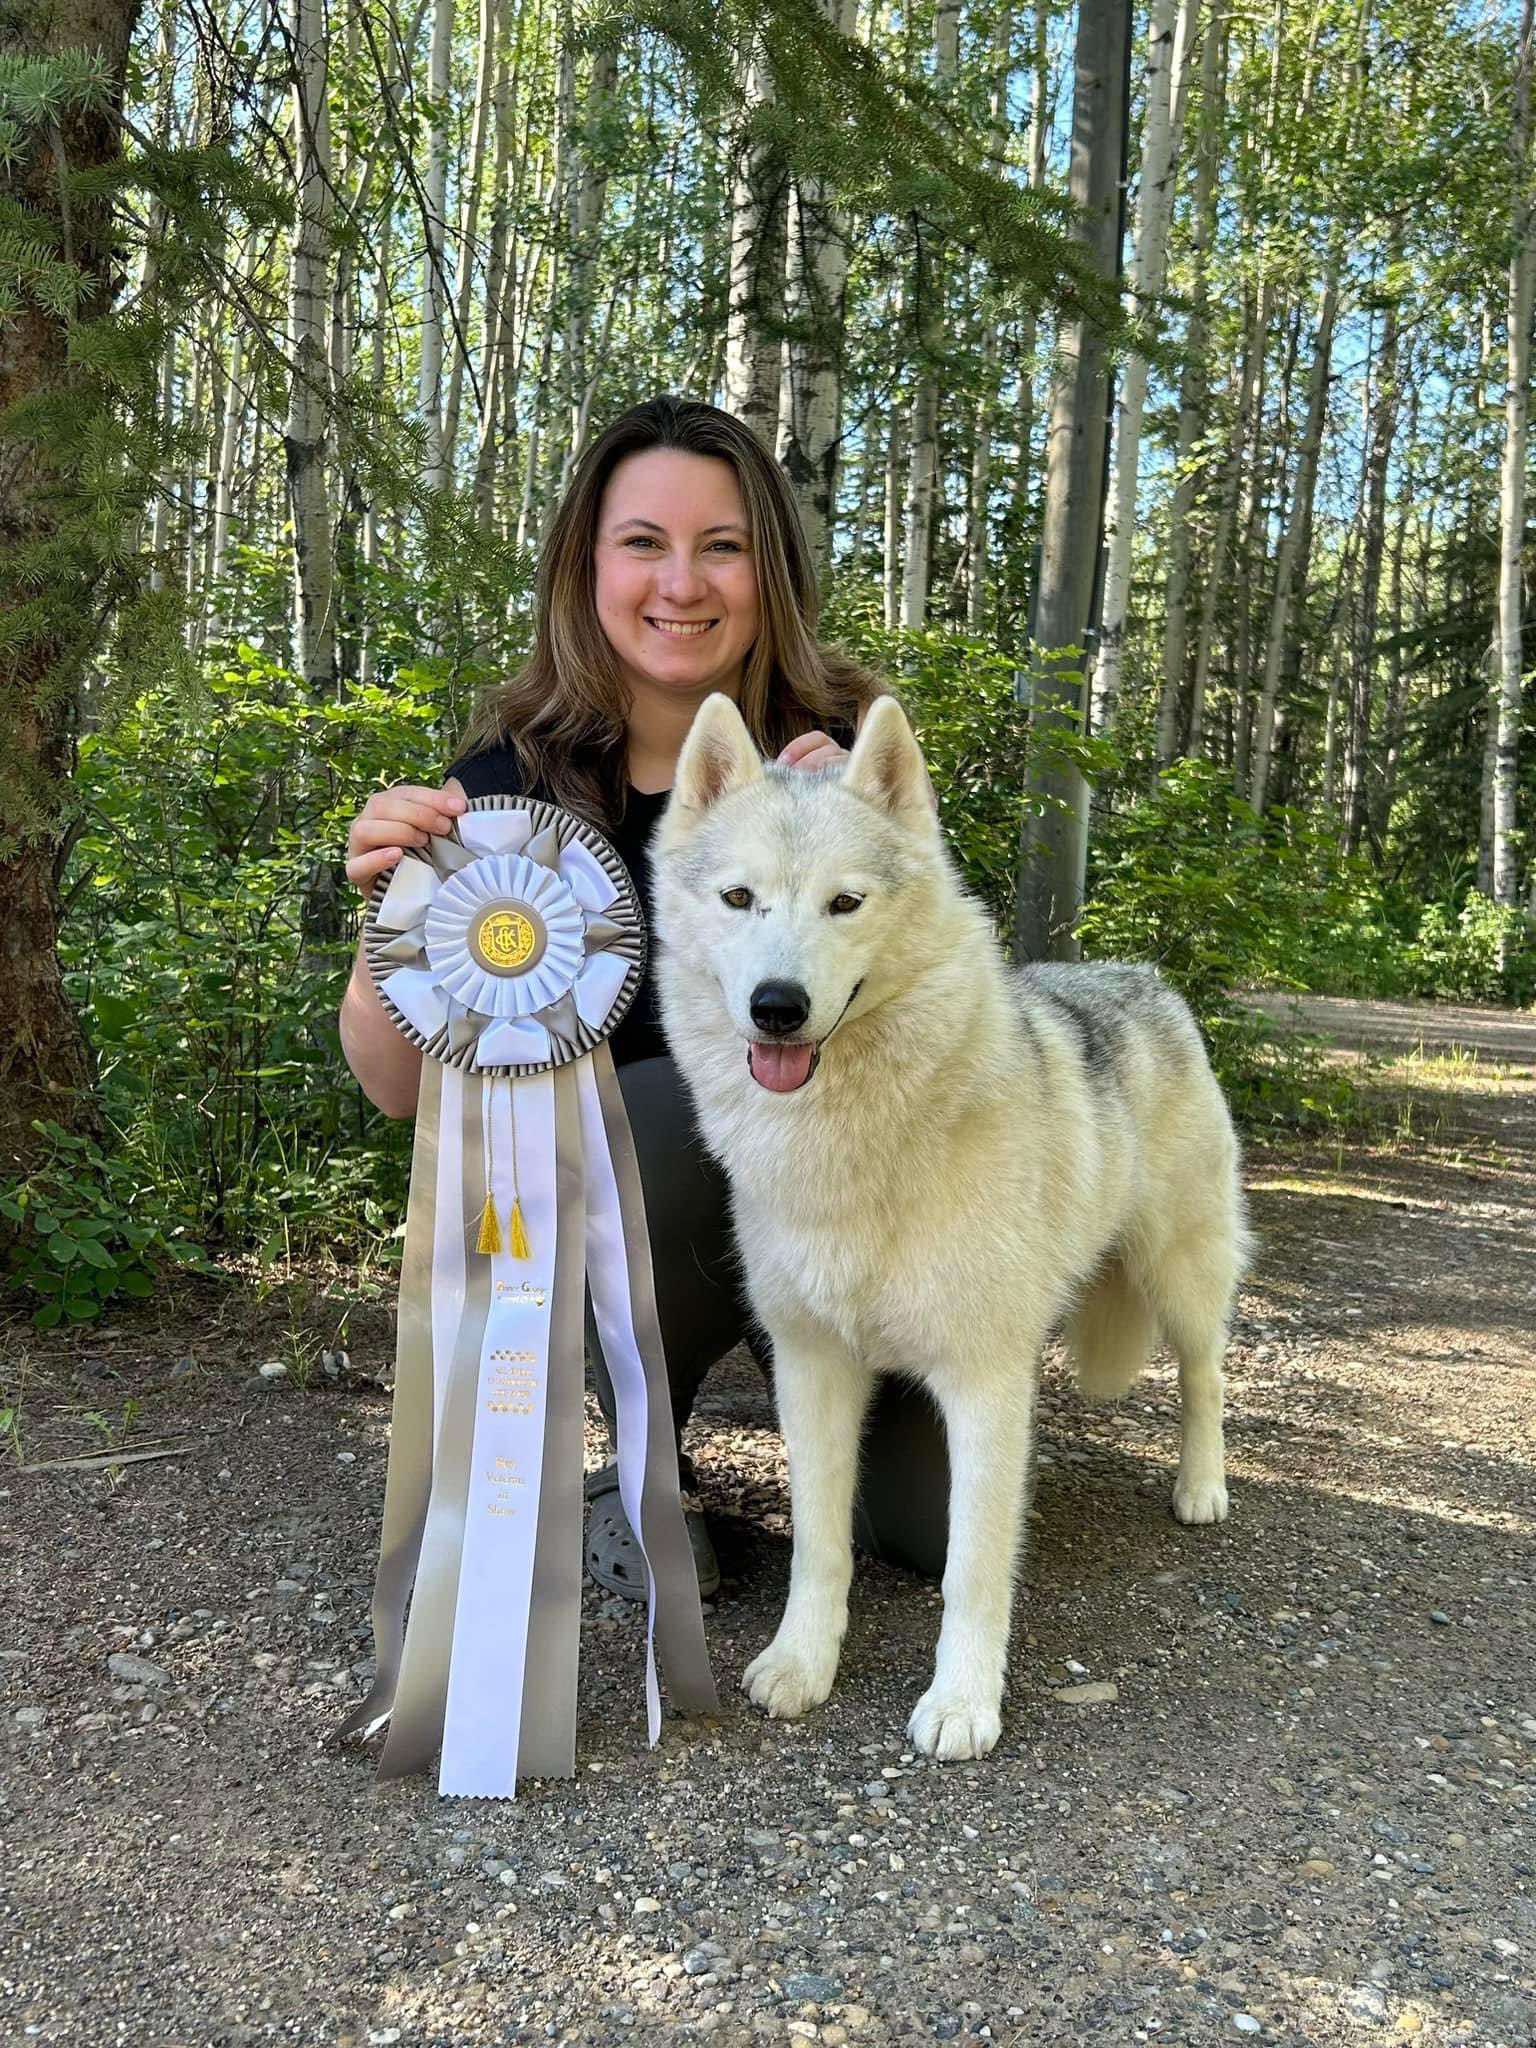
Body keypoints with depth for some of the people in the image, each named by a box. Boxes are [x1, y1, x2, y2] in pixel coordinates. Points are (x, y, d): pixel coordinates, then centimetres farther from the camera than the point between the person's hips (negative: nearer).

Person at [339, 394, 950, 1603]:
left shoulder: (840, 739, -12)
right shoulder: (516, 775, -14)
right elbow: (405, 1088, -12)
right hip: (602, 1193, -1)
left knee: (936, 1523, -8)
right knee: (684, 1095, -35)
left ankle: (784, 1347, 24)